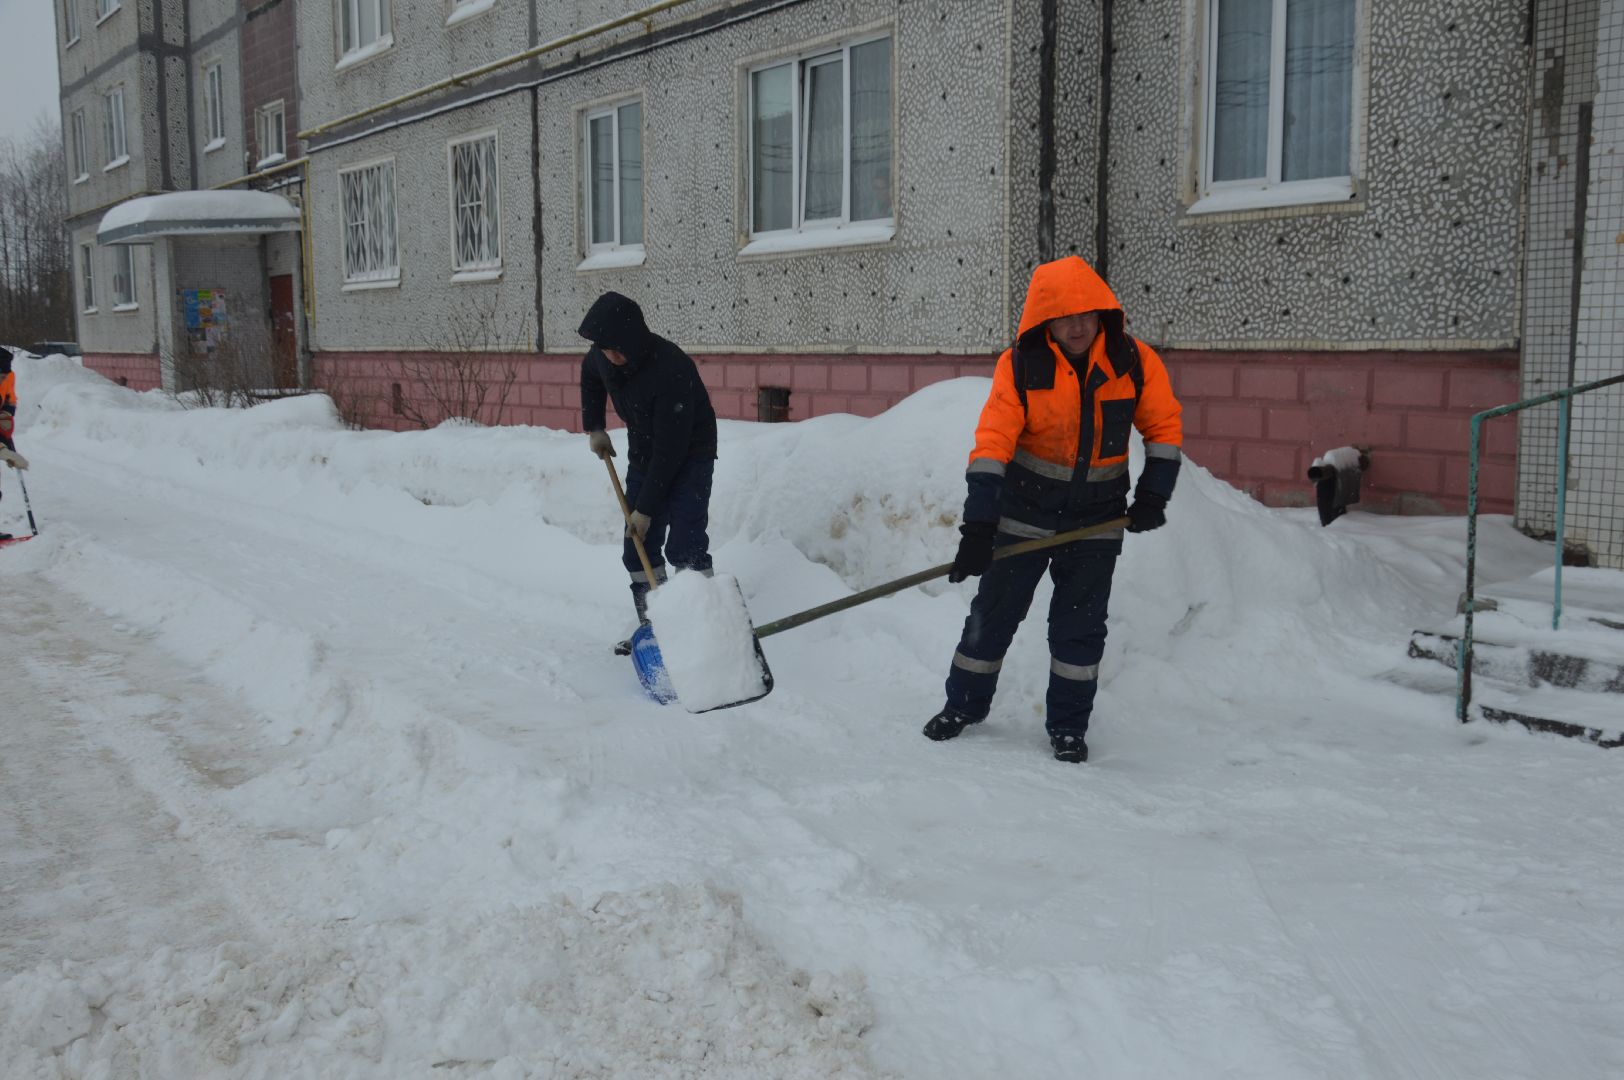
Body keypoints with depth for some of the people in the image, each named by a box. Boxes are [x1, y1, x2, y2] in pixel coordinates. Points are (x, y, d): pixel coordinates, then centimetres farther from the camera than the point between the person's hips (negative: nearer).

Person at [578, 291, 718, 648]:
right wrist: (594, 428, 8)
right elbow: (590, 376, 17)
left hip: (689, 457, -7)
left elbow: (670, 449, -30)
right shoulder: (603, 358, -12)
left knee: (684, 548, -17)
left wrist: (645, 507, -25)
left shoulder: (672, 369, -34)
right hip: (644, 455, 7)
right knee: (638, 548, 6)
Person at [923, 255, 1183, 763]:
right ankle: (964, 704, 24)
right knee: (994, 612, 6)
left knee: (1081, 625, 4)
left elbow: (1165, 426, 3)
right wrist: (978, 526, -27)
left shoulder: (1135, 361, -9)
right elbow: (992, 443, -21)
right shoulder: (1021, 365, -16)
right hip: (1024, 512, -1)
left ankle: (1068, 725, 19)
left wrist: (1152, 495, -7)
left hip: (1097, 517, 1)